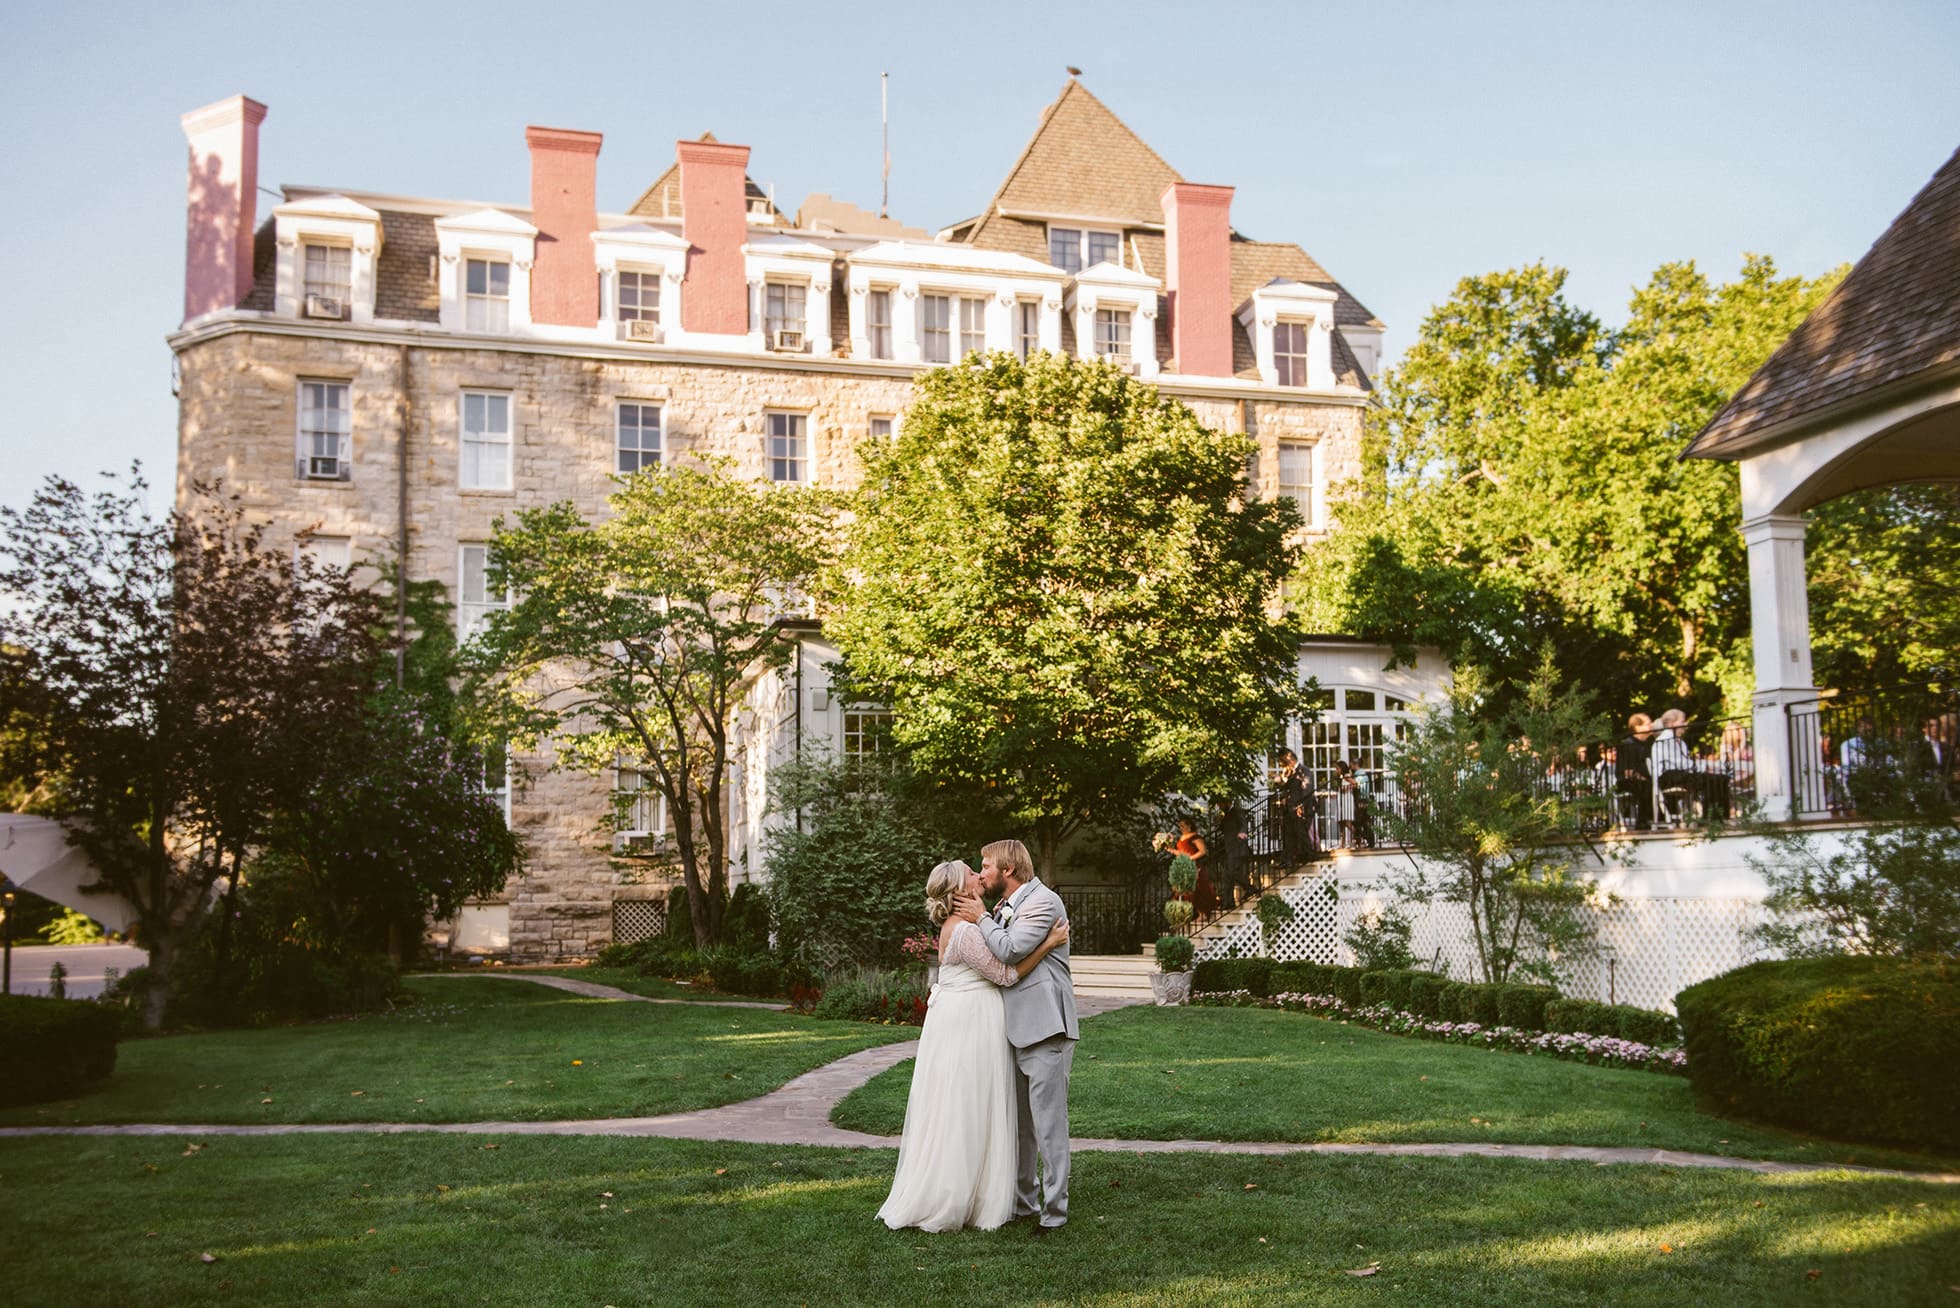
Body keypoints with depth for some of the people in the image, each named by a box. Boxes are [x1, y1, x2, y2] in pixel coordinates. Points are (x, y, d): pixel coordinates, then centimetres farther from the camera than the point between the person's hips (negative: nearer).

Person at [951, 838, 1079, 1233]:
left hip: (1045, 1029, -10)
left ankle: (1054, 1212, 0)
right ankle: (1023, 1201, 25)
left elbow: (1010, 949, -20)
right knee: (1019, 1123, 15)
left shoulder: (1044, 902, -10)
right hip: (1015, 1030, 10)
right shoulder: (1003, 910, 18)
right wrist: (981, 913, 8)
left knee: (1049, 1125, -6)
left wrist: (980, 918, -8)